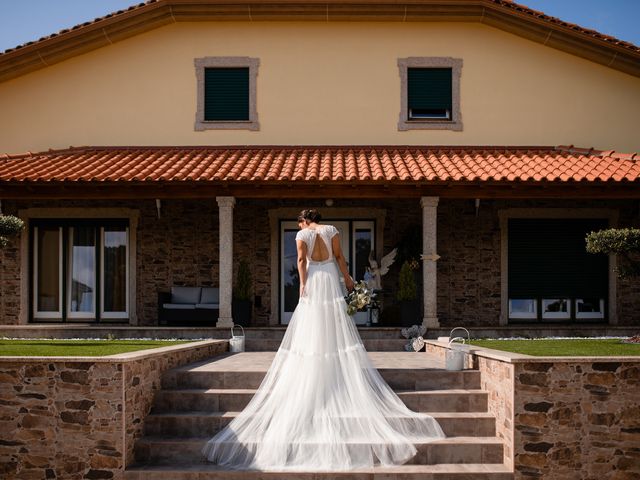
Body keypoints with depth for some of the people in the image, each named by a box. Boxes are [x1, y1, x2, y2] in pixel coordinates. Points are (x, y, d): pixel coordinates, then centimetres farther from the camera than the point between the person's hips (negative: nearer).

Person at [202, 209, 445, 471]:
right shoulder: (331, 230, 6)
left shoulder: (302, 234, 1)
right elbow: (339, 256, 3)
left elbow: (301, 260, -9)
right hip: (331, 281, 1)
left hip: (313, 281, -1)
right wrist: (347, 278, 11)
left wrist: (303, 284, -10)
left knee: (311, 332, 3)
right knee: (337, 331, 2)